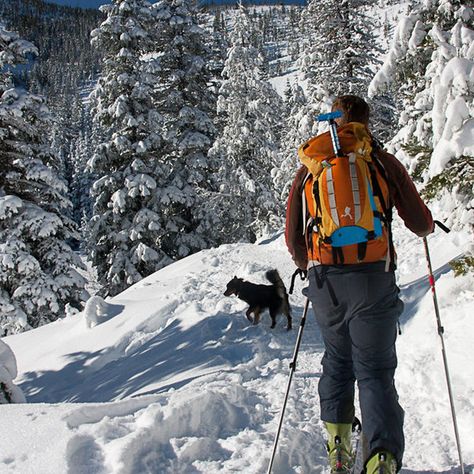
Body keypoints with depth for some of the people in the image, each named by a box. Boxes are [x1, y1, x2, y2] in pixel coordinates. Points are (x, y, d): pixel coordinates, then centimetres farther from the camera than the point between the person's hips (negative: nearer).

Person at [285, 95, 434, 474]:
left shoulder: (309, 169, 9)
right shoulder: (385, 163, 2)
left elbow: (293, 238, 10)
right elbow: (420, 223, 5)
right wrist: (427, 227, 29)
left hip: (324, 282, 3)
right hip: (373, 279, -2)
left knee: (337, 360, 22)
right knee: (375, 371, 3)